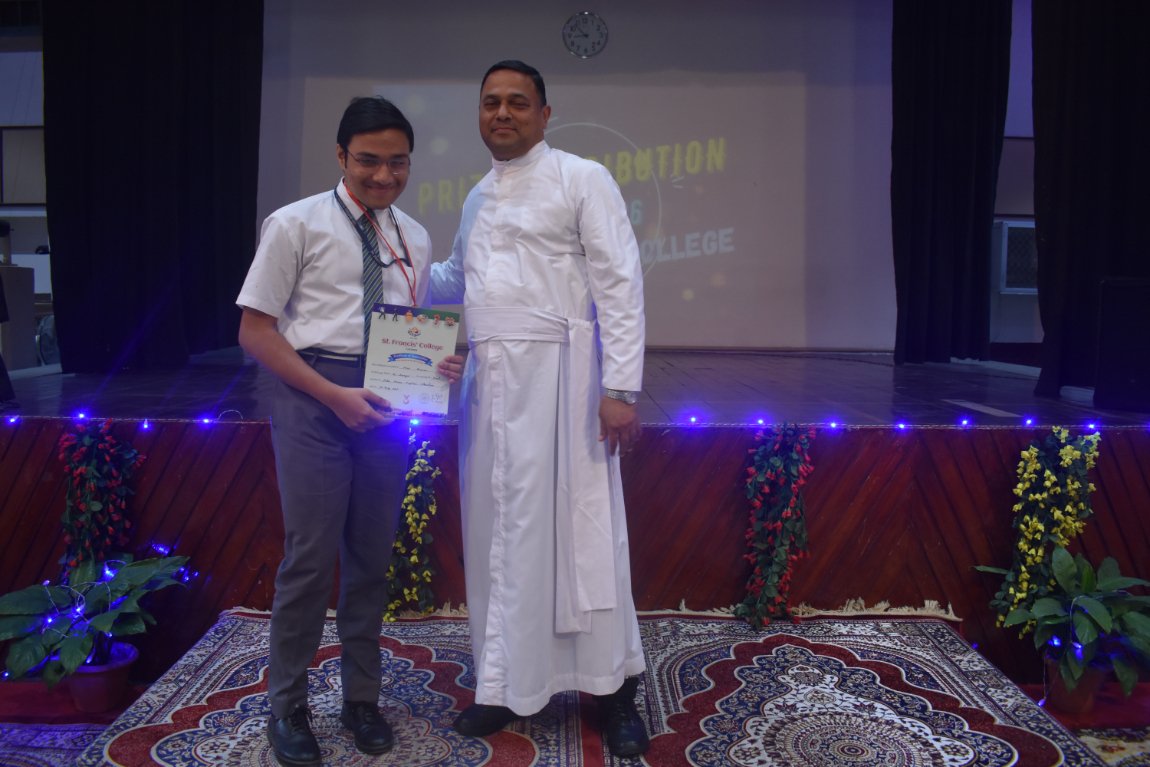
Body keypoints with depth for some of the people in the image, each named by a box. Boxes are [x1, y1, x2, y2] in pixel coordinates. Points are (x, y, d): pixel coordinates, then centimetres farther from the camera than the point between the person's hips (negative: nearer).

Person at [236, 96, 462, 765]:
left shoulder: (415, 239, 10)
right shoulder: (298, 224, -4)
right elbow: (256, 330, -6)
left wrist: (444, 364, -5)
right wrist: (334, 395, -15)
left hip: (387, 401, 4)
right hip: (314, 396, -4)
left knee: (373, 555, 11)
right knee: (311, 555, -2)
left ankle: (362, 697, 29)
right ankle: (288, 706, 20)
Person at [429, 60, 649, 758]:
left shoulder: (582, 179, 0)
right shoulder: (478, 197, 19)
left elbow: (621, 286, -7)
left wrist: (621, 389, -15)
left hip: (555, 373, -6)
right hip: (486, 379, 6)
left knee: (575, 526, -4)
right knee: (497, 531, 7)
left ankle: (615, 690, 12)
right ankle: (507, 685, 21)